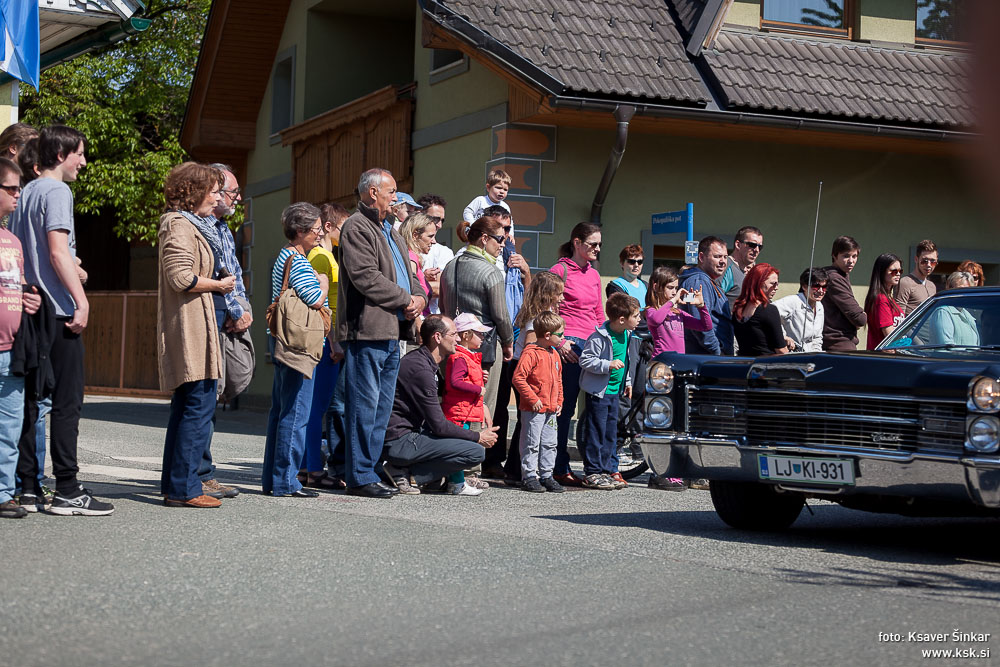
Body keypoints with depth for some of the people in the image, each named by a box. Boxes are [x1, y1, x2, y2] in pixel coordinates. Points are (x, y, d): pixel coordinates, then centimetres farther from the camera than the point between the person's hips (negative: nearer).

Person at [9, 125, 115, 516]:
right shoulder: (57, 192, -9)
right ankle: (67, 491, -7)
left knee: (31, 399, 9)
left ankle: (27, 485, 12)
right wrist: (81, 300, -19)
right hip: (58, 311, -9)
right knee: (67, 401, -7)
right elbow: (58, 252, -18)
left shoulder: (25, 194, 17)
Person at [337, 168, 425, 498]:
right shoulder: (356, 228, -7)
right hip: (367, 331, -9)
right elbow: (365, 276, -17)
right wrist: (405, 299, -13)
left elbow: (407, 273, 24)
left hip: (392, 333, 9)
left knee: (381, 407, 11)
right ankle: (360, 477, -3)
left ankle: (368, 470, 17)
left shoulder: (391, 231, 23)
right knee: (364, 405, -6)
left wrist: (419, 297, 2)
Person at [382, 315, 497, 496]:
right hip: (399, 443, -11)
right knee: (475, 452, -19)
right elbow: (439, 425, -18)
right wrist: (478, 437, -6)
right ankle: (405, 472, -11)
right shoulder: (420, 369, -19)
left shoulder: (419, 358, 13)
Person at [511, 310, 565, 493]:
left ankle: (546, 476, 19)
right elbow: (518, 378, -20)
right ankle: (529, 477, 6)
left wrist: (559, 401, 15)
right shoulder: (531, 353, -14)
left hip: (551, 410, 8)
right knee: (532, 444, -1)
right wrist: (533, 399, -19)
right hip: (534, 409, -8)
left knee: (549, 444, 11)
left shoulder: (554, 354, 13)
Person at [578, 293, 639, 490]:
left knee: (611, 433, 12)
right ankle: (593, 473, 1)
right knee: (596, 433, -4)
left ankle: (610, 470, 19)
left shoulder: (625, 334, 6)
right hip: (598, 392, -8)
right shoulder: (599, 337, -20)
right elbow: (585, 360, -19)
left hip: (614, 391, 8)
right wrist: (608, 365, -27)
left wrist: (627, 382, 22)